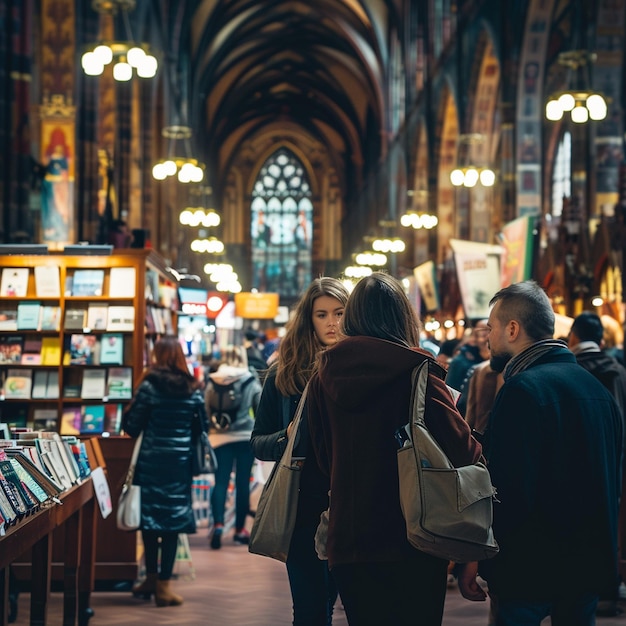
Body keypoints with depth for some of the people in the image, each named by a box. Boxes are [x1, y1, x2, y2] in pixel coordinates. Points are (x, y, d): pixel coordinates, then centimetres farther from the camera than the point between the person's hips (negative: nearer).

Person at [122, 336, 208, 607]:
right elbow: (202, 427, 5)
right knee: (173, 519, 3)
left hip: (152, 461, -1)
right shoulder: (193, 389, 1)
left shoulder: (149, 386, -6)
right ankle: (163, 585, 2)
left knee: (149, 514, 12)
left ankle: (151, 578, 21)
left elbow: (132, 427, -4)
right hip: (180, 462, 1)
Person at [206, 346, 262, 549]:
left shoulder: (212, 381, 1)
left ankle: (218, 524, -16)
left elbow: (206, 410, 5)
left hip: (221, 438, 1)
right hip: (246, 437, -1)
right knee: (243, 483, 7)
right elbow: (261, 410, 2)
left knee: (220, 482, 2)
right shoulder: (251, 382, -1)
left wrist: (207, 433, 18)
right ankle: (240, 529, 13)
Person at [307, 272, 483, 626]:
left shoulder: (325, 376, 2)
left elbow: (324, 456, 10)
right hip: (412, 542, -4)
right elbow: (463, 450, -15)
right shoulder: (417, 372, -11)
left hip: (347, 541, 4)